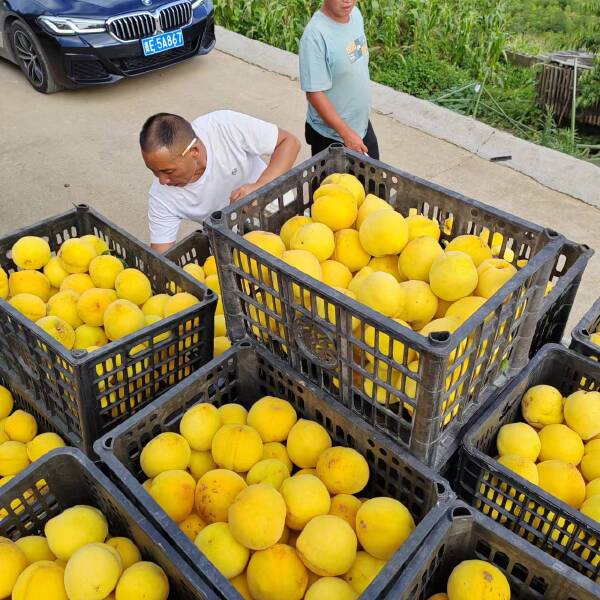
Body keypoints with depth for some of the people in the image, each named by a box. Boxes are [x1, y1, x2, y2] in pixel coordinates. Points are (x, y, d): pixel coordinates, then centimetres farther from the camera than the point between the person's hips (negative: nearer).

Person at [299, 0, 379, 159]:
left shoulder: (355, 14, -2)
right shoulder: (315, 35, -26)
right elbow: (314, 93, -24)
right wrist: (346, 133, -22)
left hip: (362, 124, 8)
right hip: (331, 134, -7)